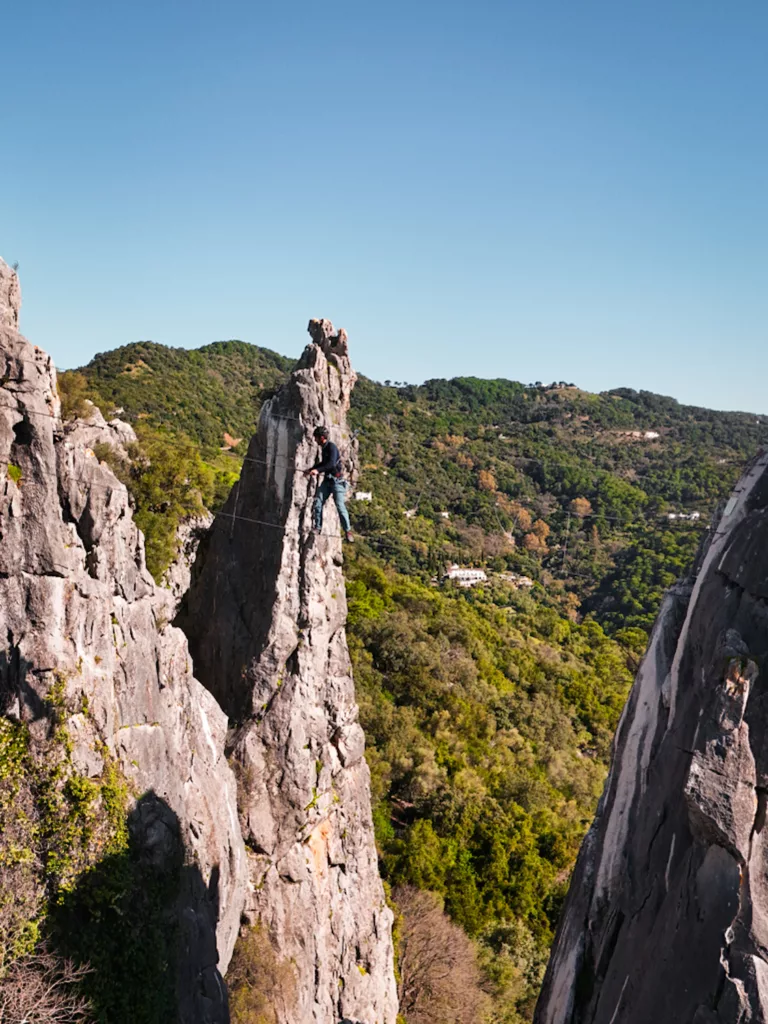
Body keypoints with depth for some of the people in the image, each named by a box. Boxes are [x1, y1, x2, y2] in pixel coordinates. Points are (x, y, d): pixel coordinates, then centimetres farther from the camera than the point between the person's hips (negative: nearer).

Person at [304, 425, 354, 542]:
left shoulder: (332, 447, -15)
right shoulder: (324, 448, 11)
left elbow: (332, 464, -29)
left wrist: (318, 470, -37)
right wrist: (311, 469, 28)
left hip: (336, 479, -8)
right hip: (327, 480, 8)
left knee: (340, 505, -10)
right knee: (318, 502, -2)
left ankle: (348, 531, 0)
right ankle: (317, 528, 5)